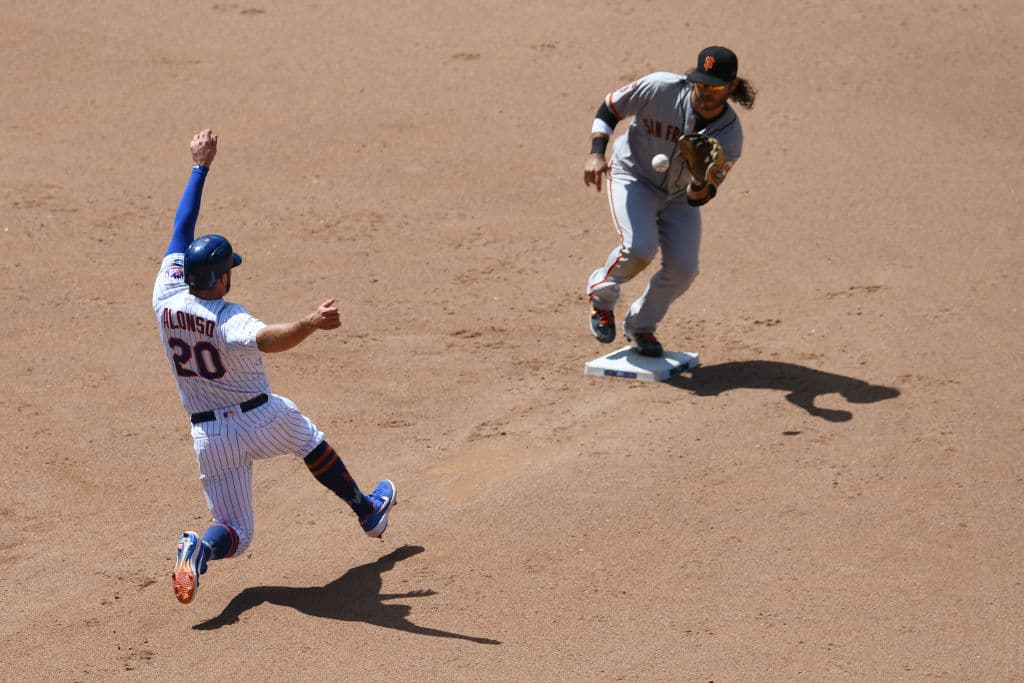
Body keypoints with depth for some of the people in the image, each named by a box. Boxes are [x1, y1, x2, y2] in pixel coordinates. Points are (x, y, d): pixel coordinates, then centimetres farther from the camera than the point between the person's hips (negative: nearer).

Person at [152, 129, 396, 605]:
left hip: (209, 436, 4)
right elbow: (267, 339, -47)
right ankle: (367, 511, 48)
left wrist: (200, 167, 6)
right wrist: (312, 323, -61)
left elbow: (181, 228, 0)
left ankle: (200, 549, -26)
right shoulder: (227, 318, -24)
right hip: (262, 419, -3)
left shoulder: (166, 297, -9)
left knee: (234, 534, 8)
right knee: (311, 441, 32)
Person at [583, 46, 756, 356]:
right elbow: (608, 109, -13)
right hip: (632, 176, -3)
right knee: (640, 248, -27)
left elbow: (697, 199, -20)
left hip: (679, 194, 3)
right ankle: (601, 293, 6)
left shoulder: (729, 136, -22)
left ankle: (640, 325, 18)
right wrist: (596, 153, -26)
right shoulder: (660, 88, -27)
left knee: (683, 269, -9)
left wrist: (701, 185, -44)